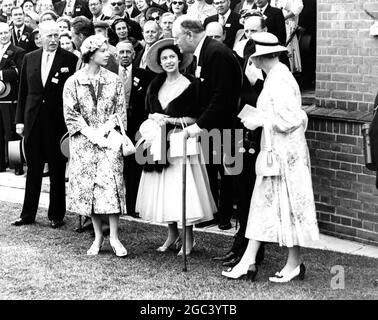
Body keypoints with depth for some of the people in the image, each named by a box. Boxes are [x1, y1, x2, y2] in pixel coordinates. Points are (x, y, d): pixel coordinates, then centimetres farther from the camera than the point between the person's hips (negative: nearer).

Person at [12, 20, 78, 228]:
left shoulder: (69, 59, -3)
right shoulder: (29, 59, 8)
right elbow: (23, 92, 11)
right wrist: (20, 120, 6)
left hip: (58, 122, -3)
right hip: (33, 122, 3)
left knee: (57, 171, 5)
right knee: (33, 169, 10)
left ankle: (56, 215, 16)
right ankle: (28, 215, 18)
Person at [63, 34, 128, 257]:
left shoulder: (114, 80, 4)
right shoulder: (73, 82, 1)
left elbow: (120, 112, 1)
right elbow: (71, 115, -3)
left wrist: (102, 131, -12)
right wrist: (91, 134, -13)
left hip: (109, 139, 0)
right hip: (83, 142, 0)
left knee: (111, 184, -10)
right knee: (87, 186, 2)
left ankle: (114, 237, -3)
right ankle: (98, 236, 13)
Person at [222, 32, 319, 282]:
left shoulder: (279, 80, -18)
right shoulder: (276, 76, 12)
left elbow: (289, 118, -24)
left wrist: (259, 120, -14)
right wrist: (257, 118, 13)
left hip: (284, 151, -10)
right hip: (275, 150, 10)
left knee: (288, 204, 1)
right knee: (263, 205, 8)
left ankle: (294, 264, 14)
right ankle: (248, 262, 11)